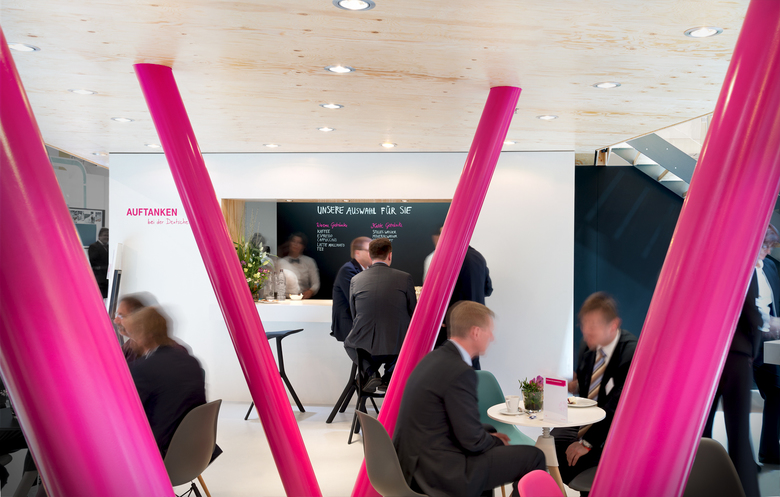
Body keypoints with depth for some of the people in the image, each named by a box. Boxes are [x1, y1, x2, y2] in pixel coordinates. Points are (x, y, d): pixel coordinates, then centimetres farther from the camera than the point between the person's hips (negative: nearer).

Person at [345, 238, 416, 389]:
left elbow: (354, 316, 10)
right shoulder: (405, 278, -3)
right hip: (398, 347, -1)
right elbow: (413, 314, 5)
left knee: (349, 342, 34)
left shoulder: (356, 280, 1)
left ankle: (370, 372, 10)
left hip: (366, 346, 1)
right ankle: (390, 374, 13)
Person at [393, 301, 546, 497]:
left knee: (488, 444, 32)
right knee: (533, 457, -3)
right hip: (438, 473, -10)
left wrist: (488, 433, 16)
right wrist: (497, 442, 4)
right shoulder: (460, 372, -21)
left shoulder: (434, 358, 6)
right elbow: (472, 441, -16)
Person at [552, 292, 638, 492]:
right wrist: (574, 386, -10)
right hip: (585, 421, 6)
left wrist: (587, 442, -23)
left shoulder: (632, 353, -23)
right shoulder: (588, 345, 0)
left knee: (571, 459, -24)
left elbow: (617, 407, -25)